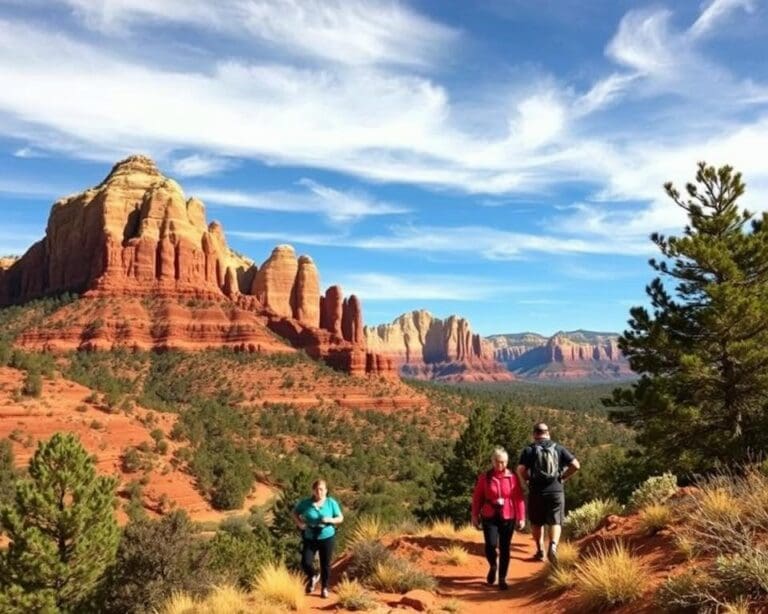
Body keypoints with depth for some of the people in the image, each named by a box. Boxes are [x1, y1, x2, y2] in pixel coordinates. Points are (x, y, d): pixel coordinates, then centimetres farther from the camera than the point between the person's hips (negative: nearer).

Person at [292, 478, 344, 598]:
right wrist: (299, 523, -8)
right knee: (305, 563, -8)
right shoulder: (305, 503, -7)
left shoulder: (332, 503, -8)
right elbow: (295, 513, 9)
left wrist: (330, 520, -20)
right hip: (310, 538, 0)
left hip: (326, 538, 0)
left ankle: (324, 588, 31)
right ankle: (313, 578, 27)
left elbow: (340, 518, -1)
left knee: (325, 565, 7)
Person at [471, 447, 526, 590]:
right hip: (489, 518, 0)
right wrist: (475, 515, 1)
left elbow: (519, 498, 0)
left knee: (505, 549, 5)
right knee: (491, 545, -13)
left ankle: (502, 578, 21)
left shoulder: (512, 477, -2)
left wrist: (521, 517, -2)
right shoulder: (484, 477, -2)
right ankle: (492, 566, 19)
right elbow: (477, 497, 3)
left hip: (508, 518, 1)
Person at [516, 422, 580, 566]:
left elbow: (520, 470, -15)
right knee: (555, 522, 4)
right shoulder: (559, 448, 4)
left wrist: (527, 480, 3)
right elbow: (575, 465, -4)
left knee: (537, 522, 16)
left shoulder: (529, 450, -3)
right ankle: (553, 546, -19)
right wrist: (562, 477, 5)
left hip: (536, 492, -1)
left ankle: (540, 551, 22)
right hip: (556, 491, 1)